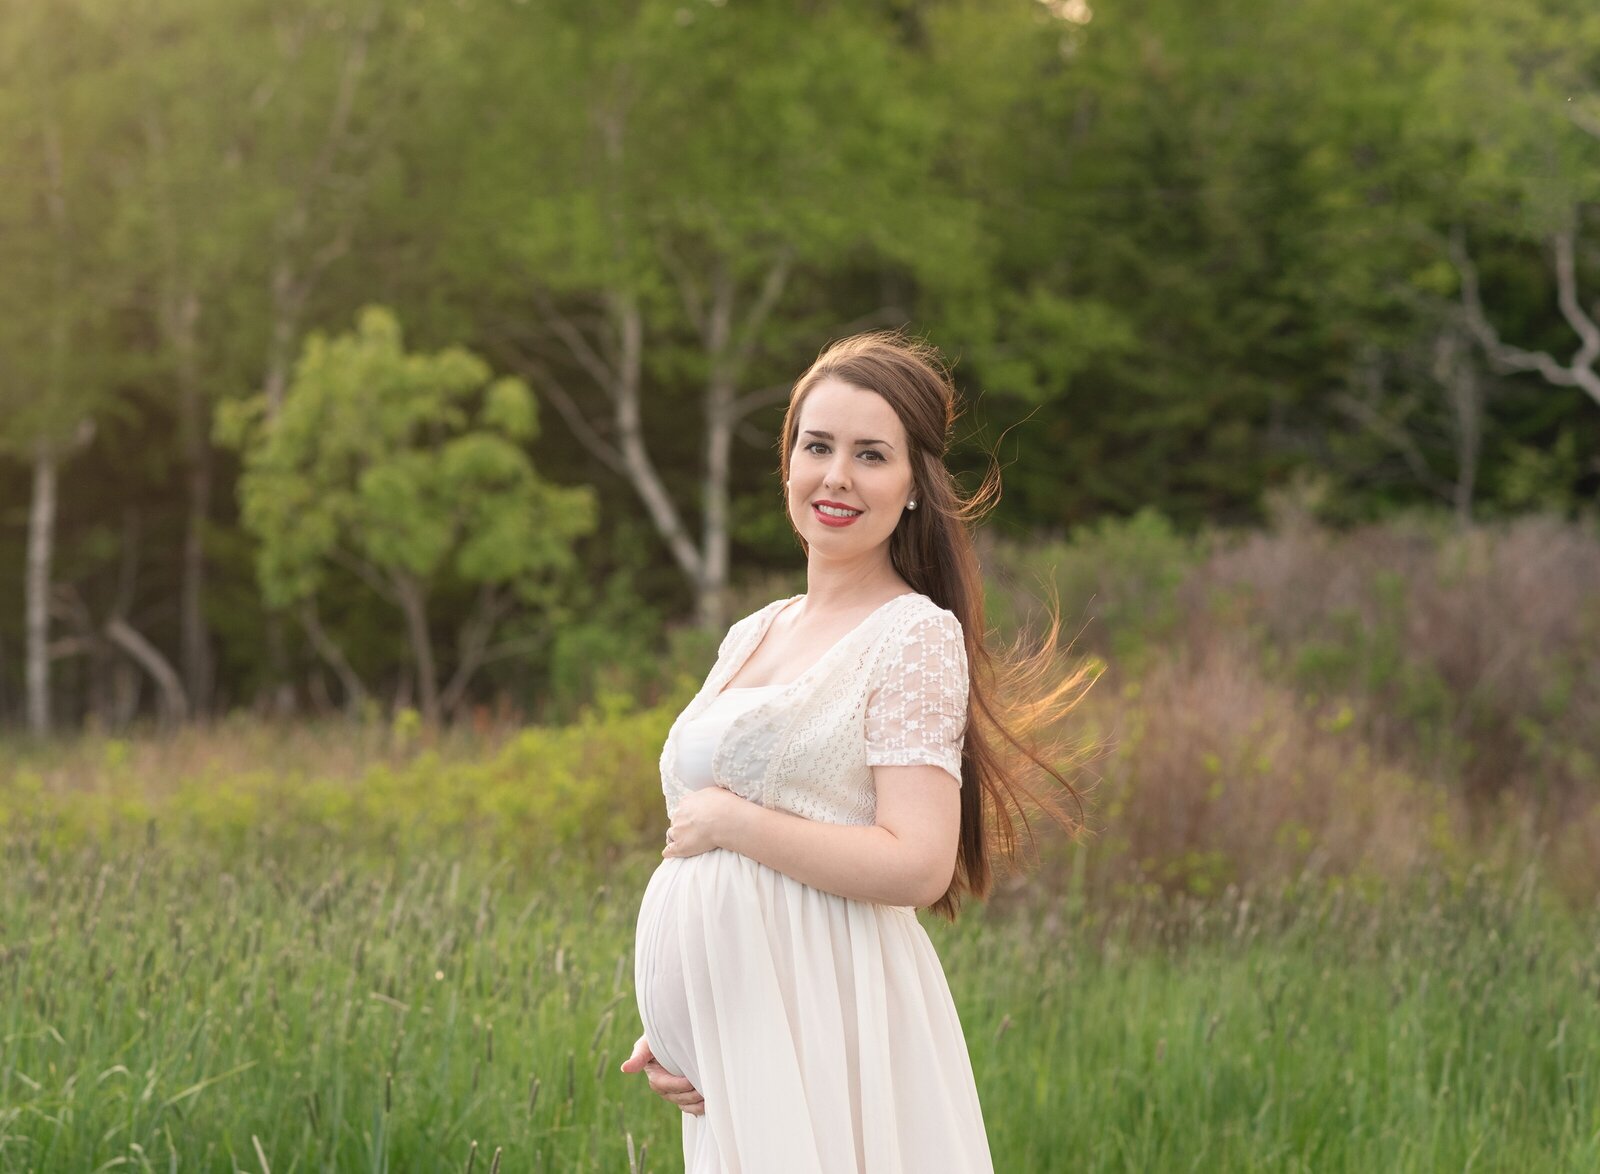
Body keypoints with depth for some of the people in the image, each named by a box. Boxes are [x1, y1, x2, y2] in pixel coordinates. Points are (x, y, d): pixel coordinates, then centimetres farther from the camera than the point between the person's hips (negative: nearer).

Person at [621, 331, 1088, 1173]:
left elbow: (916, 865, -17)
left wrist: (730, 822, -11)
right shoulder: (750, 638, 14)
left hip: (824, 1036, -7)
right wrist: (667, 1035, 7)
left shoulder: (916, 638, -7)